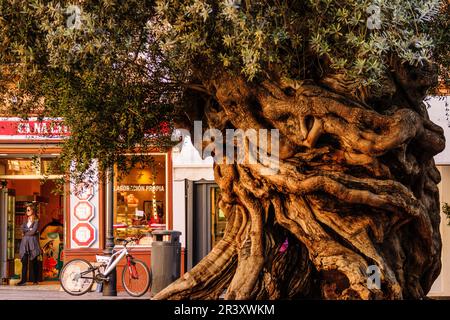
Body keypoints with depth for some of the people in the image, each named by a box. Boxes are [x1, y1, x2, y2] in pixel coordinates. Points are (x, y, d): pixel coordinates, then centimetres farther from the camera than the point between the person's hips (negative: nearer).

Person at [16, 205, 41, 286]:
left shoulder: (36, 221, 2)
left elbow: (33, 231, -10)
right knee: (24, 262, -7)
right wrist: (30, 229, -6)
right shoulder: (25, 221, 19)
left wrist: (26, 233, 2)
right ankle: (23, 280, -12)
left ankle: (35, 280, 4)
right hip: (25, 242, 4)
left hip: (33, 242, -4)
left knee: (33, 262, -1)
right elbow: (22, 229, 4)